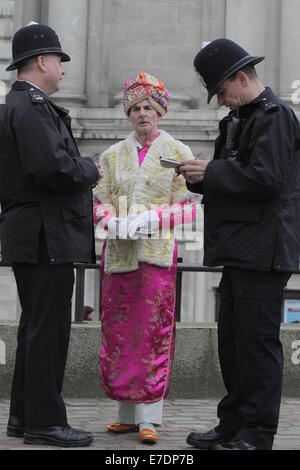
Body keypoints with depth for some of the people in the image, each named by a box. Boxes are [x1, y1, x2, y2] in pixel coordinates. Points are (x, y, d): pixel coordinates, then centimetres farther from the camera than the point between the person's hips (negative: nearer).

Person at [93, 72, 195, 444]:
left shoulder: (178, 153, 6)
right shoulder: (112, 155, 14)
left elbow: (187, 206, 2)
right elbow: (99, 202, 11)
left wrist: (152, 219, -15)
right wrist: (115, 222, -10)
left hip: (157, 251, -3)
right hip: (118, 252, 3)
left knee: (153, 332, -7)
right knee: (118, 331, 2)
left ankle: (149, 418, -5)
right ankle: (127, 414, 10)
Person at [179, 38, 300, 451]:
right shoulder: (241, 118, 20)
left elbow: (266, 179, -20)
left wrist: (211, 172, -12)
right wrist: (200, 176, 6)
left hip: (264, 250, -10)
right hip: (241, 250, 10)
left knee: (257, 341, -7)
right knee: (232, 340, 13)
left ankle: (257, 435, -1)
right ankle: (233, 425, 22)